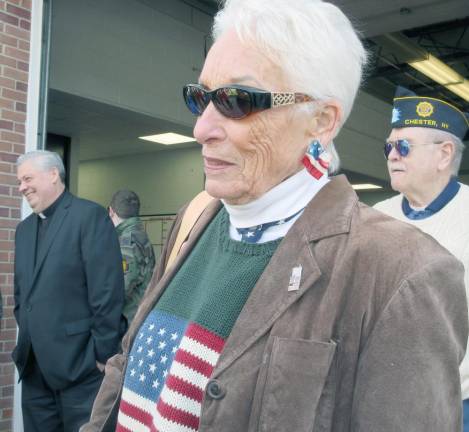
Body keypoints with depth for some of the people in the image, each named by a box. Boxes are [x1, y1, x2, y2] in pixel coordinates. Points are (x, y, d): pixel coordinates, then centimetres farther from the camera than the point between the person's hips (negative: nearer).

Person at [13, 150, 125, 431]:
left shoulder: (90, 215, -10)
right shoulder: (24, 228, 15)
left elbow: (107, 291, -15)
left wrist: (102, 354, -15)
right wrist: (26, 342, 12)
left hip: (79, 362, -7)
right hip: (33, 365, 7)